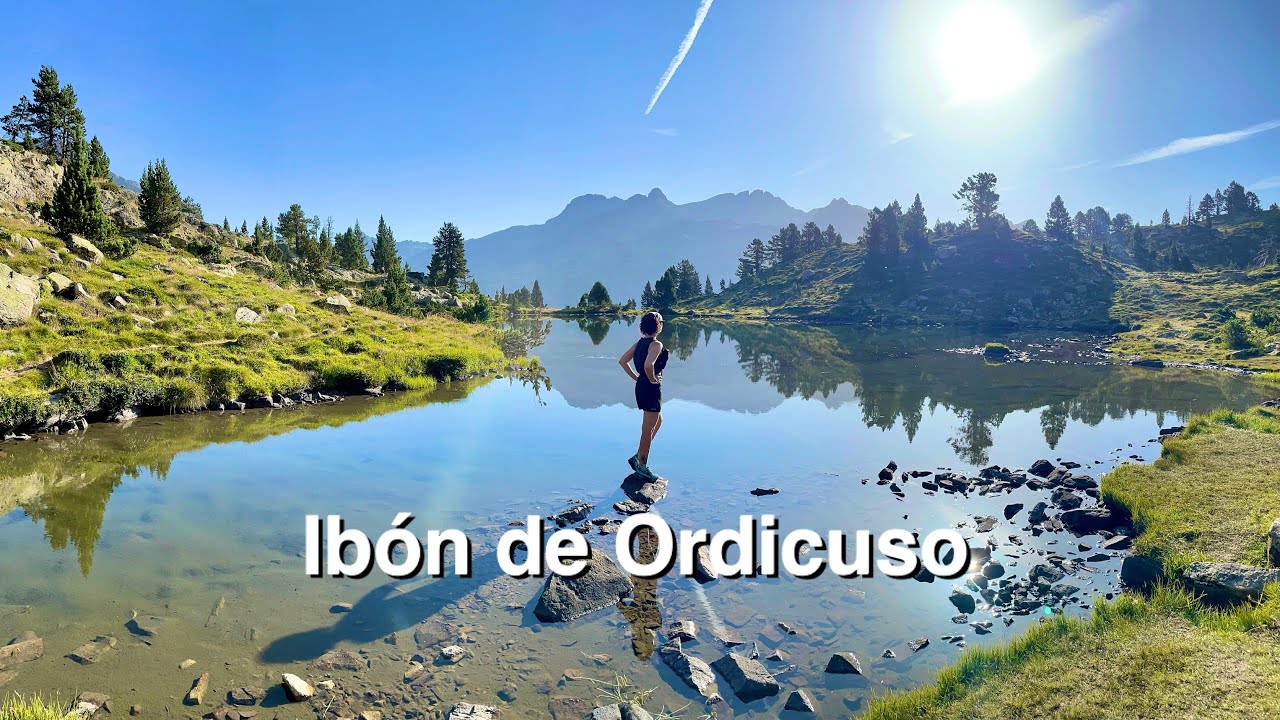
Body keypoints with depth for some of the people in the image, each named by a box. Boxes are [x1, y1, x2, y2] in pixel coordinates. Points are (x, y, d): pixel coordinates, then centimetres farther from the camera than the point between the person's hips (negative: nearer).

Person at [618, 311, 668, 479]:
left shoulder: (640, 342, 7)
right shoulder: (656, 344, -18)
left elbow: (622, 361, 11)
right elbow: (648, 365, -35)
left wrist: (636, 377, 11)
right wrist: (652, 379, -18)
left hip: (641, 386, 9)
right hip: (651, 389, -9)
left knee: (658, 421, 24)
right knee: (648, 429, 3)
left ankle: (638, 456, 24)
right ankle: (642, 465, 14)